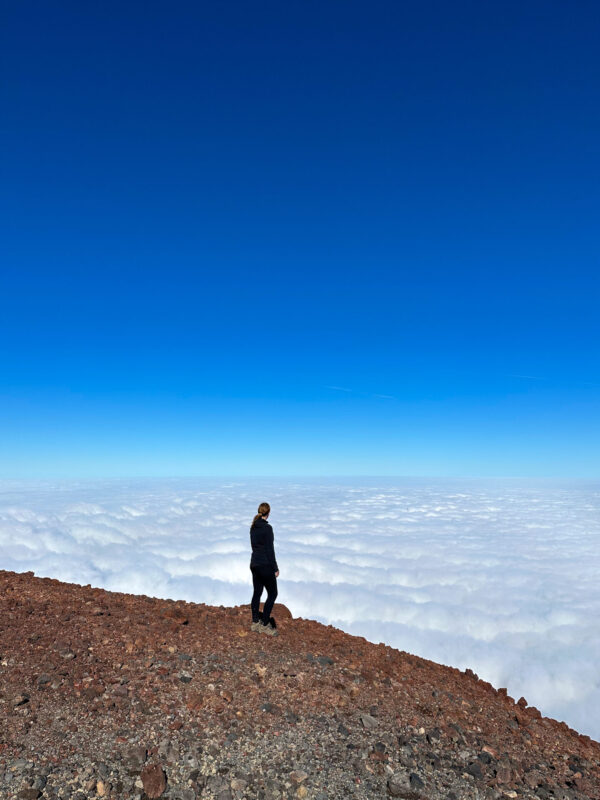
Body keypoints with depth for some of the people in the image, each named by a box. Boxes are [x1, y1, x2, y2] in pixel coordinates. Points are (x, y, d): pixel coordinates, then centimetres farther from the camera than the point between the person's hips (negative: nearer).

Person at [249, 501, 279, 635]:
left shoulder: (253, 527, 6)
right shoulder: (267, 528, -19)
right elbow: (270, 550, -18)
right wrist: (275, 568, -11)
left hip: (254, 563, 8)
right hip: (265, 564, -8)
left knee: (257, 593, 16)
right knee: (272, 594, 3)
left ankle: (255, 622, 23)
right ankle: (264, 625, 4)